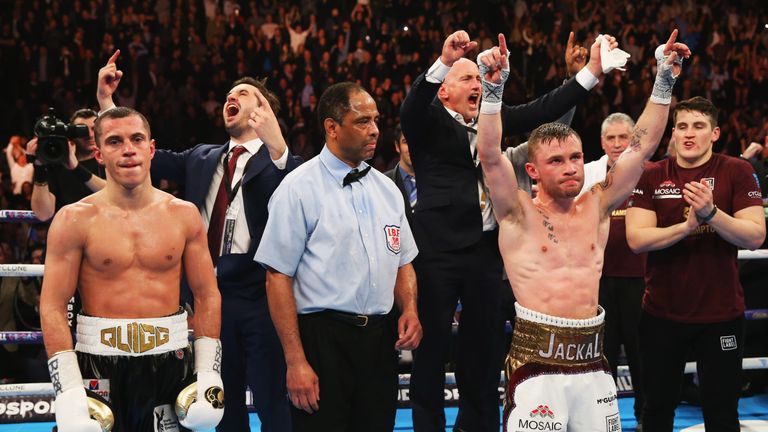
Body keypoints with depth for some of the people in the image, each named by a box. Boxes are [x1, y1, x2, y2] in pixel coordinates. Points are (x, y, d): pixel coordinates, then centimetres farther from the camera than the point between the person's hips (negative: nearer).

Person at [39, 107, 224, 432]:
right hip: (98, 365, -2)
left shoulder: (183, 215, 5)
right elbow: (53, 307, -6)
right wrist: (68, 390, -14)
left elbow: (207, 297, 8)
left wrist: (209, 373, -1)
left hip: (171, 362, 2)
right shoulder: (74, 220, -3)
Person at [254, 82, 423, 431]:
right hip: (323, 338, -6)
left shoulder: (386, 189, 12)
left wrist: (409, 310, 0)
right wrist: (296, 361, -15)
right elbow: (278, 278, -10)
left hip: (380, 338, 6)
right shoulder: (299, 189, -7)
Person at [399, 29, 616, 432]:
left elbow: (542, 110, 11)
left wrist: (591, 71, 2)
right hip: (438, 250, -5)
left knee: (484, 346, 12)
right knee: (431, 348, 2)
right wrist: (444, 62, -37)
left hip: (485, 249, 6)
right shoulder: (428, 120, 0)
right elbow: (410, 107, -20)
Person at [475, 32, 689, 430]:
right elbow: (489, 155, -14)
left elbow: (642, 146, 8)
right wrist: (492, 91, -25)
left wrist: (664, 82, 2)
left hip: (593, 366, 4)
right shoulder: (518, 216, 0)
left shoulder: (596, 208, 11)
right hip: (537, 366, -4)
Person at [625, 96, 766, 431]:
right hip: (662, 313, 2)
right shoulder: (651, 177, 0)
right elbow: (636, 239, -10)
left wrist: (711, 213, -30)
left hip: (720, 314, -2)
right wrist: (688, 225, -25)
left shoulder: (737, 172, -5)